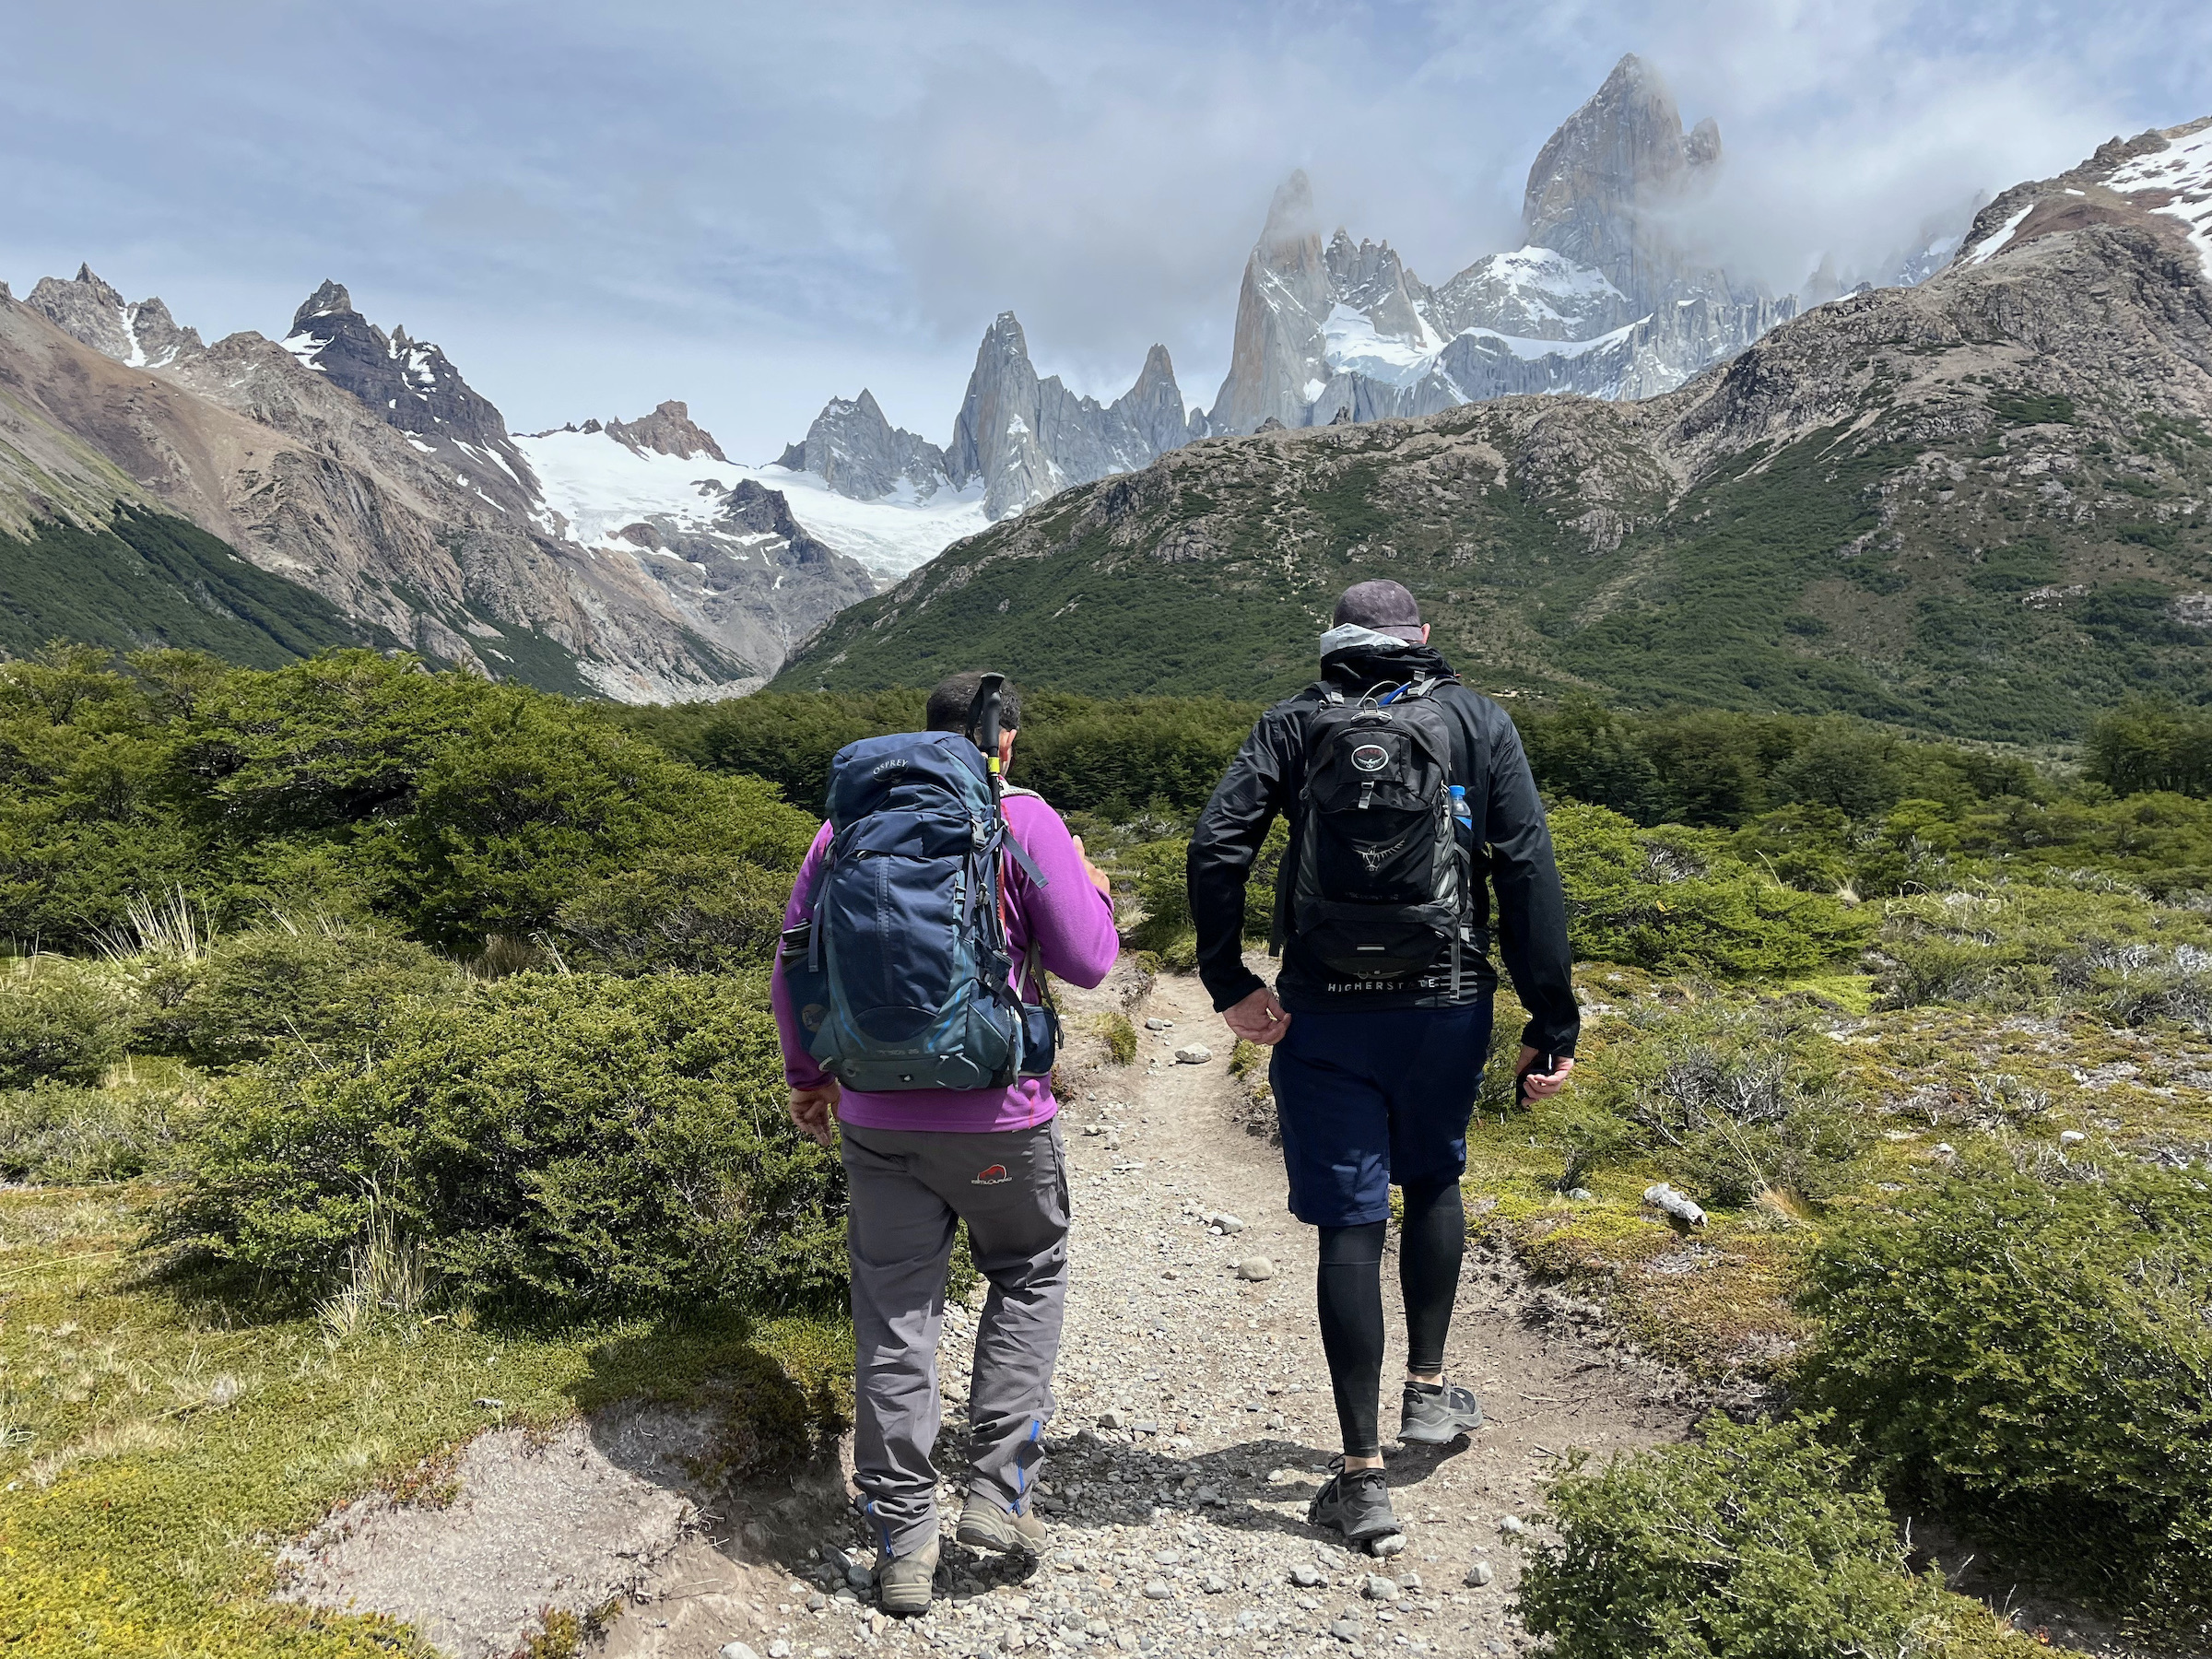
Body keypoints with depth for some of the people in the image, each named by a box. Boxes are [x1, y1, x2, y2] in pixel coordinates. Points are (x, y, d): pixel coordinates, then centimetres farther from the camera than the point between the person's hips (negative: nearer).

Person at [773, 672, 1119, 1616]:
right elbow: (1084, 962, -6)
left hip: (874, 1115, 3)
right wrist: (1092, 890, 14)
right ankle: (999, 1488, 14)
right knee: (1029, 1273, 20)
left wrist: (806, 1075, 20)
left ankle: (901, 1543, 17)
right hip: (994, 1113, -3)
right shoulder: (1023, 819, -6)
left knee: (893, 1314, 10)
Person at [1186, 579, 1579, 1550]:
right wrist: (1552, 1021, -1)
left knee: (1349, 1225, 4)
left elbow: (1216, 847, -8)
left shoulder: (1296, 723, 4)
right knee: (1434, 1181, 26)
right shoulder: (1478, 721, 5)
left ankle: (1362, 1474, 8)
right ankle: (1427, 1389, 33)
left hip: (1324, 1011, -1)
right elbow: (1528, 871, -3)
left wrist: (1229, 982, -1)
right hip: (1447, 1003, 1)